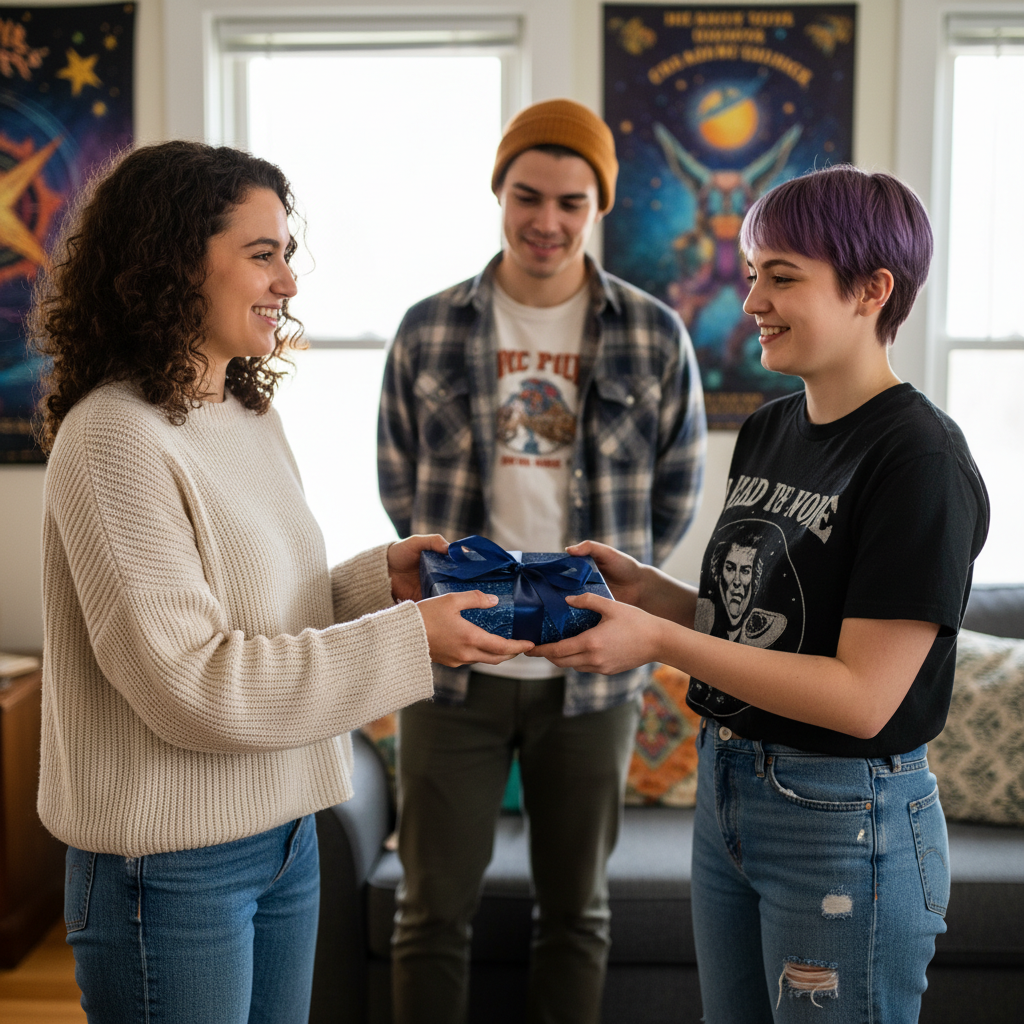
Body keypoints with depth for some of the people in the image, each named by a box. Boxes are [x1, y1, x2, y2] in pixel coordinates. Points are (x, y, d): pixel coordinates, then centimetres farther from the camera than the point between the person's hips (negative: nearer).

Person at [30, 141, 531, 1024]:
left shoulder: (251, 417, 8)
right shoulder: (115, 438, -19)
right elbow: (191, 682, -23)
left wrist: (379, 577, -4)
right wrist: (407, 641, -21)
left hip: (284, 832, 8)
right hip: (171, 860, -8)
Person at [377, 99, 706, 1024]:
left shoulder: (654, 339, -2)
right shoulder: (430, 332, 0)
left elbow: (677, 494, 7)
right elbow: (399, 482, 9)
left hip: (591, 669, 0)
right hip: (455, 663, 0)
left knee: (576, 910, 14)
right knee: (435, 909, 9)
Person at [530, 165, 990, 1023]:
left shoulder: (921, 460, -18)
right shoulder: (769, 431, 7)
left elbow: (862, 696, -22)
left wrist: (659, 639, -23)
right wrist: (644, 589, -5)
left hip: (848, 823, -7)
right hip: (729, 792, 8)